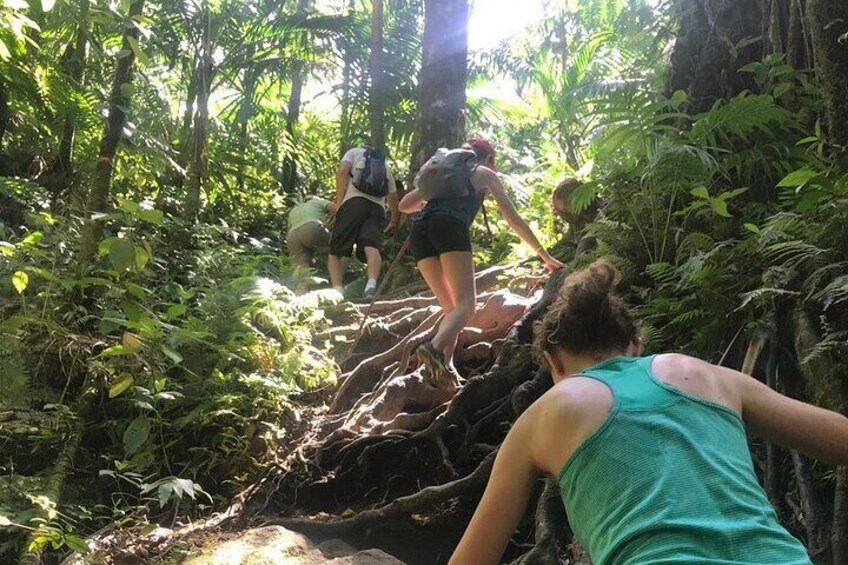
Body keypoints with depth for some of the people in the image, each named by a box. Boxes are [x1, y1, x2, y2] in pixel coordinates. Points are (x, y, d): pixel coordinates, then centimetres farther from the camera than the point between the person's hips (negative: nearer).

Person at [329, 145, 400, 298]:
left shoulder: (354, 151, 25)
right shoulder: (385, 166, 36)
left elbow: (342, 171, 3)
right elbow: (394, 198, 37)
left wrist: (338, 205, 0)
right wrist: (394, 221, 53)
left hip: (354, 201, -3)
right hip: (378, 207, 3)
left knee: (335, 251, 0)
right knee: (372, 247, -20)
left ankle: (337, 289, -20)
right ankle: (372, 283, -48)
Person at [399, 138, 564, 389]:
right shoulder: (485, 174, 25)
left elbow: (404, 205, 31)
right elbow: (514, 219, 23)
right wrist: (545, 256, 27)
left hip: (419, 230, 5)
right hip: (450, 227, -5)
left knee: (451, 307, 10)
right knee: (466, 304, -11)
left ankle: (445, 364, -10)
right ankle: (435, 348, -37)